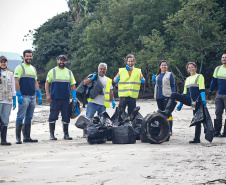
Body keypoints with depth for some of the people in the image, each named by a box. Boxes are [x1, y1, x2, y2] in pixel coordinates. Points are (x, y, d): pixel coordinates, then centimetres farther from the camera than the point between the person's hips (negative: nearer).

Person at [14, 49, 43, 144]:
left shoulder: (33, 68, 19)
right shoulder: (20, 68, -2)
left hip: (32, 97, 7)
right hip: (24, 97, -7)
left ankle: (27, 137, 13)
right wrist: (18, 95, -17)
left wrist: (39, 96, 15)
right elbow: (16, 82, -9)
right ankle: (18, 137, -6)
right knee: (20, 117, -7)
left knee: (29, 118, 8)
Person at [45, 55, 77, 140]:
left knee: (66, 117, 4)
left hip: (66, 99, 3)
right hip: (55, 98, -3)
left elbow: (73, 85, 16)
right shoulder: (52, 71, 6)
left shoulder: (69, 72, 15)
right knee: (53, 116, -3)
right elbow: (47, 83, 4)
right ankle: (52, 134, 3)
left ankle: (66, 134, 12)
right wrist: (48, 95, -7)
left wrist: (74, 97, 6)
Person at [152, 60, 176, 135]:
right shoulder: (157, 75, 18)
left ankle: (170, 130, -9)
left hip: (167, 96, -6)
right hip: (159, 97, 6)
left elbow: (173, 86, -1)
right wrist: (153, 82, 3)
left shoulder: (170, 74, 3)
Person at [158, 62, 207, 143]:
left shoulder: (199, 76, 4)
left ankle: (197, 139, 1)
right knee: (173, 95, -13)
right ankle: (167, 112, -24)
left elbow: (202, 89, -8)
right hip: (188, 100, 6)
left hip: (197, 101, -6)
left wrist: (203, 99, -21)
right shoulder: (187, 79, 22)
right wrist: (180, 104, 18)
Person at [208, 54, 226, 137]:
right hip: (219, 95, 4)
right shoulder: (218, 69, 10)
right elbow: (214, 80, 18)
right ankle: (217, 131, 8)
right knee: (218, 113, 4)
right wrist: (210, 91, 17)